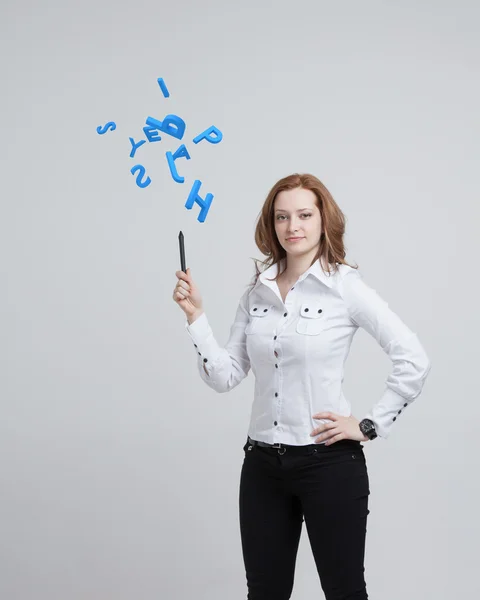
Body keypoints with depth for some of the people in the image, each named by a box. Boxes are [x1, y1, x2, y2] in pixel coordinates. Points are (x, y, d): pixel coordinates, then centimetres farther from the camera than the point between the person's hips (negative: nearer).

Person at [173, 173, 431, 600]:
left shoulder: (345, 287, -8)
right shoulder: (256, 293, 7)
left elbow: (414, 362, -11)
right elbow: (225, 377, 3)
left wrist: (371, 426, -11)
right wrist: (195, 316, -5)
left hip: (329, 461, -5)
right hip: (263, 463, 5)